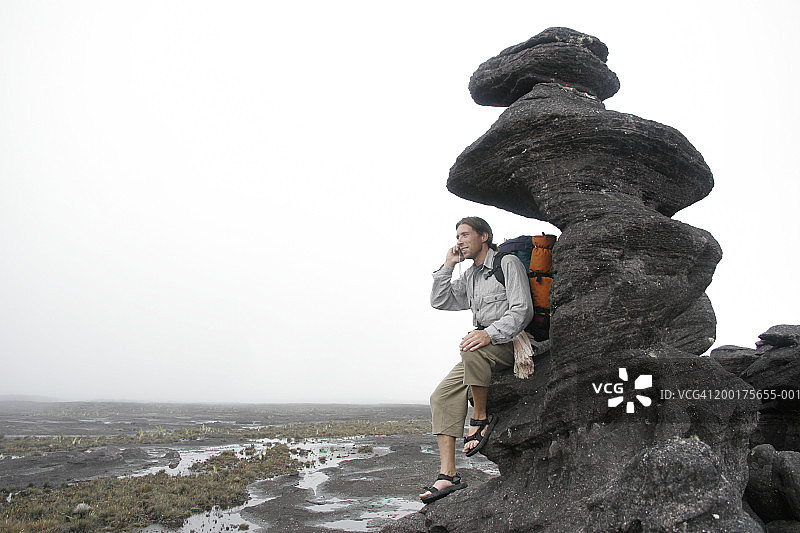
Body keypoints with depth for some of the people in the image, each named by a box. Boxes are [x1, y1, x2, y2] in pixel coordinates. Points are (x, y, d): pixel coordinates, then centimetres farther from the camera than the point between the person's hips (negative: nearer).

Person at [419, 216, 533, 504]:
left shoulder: (508, 263, -1)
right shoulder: (469, 277, 22)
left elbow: (522, 309, -12)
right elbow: (440, 301, 19)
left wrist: (490, 333, -27)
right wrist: (447, 265, 11)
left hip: (511, 343, -7)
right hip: (484, 353, 7)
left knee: (473, 347, -38)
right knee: (442, 396, -10)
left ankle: (481, 417, -18)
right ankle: (448, 475, -12)